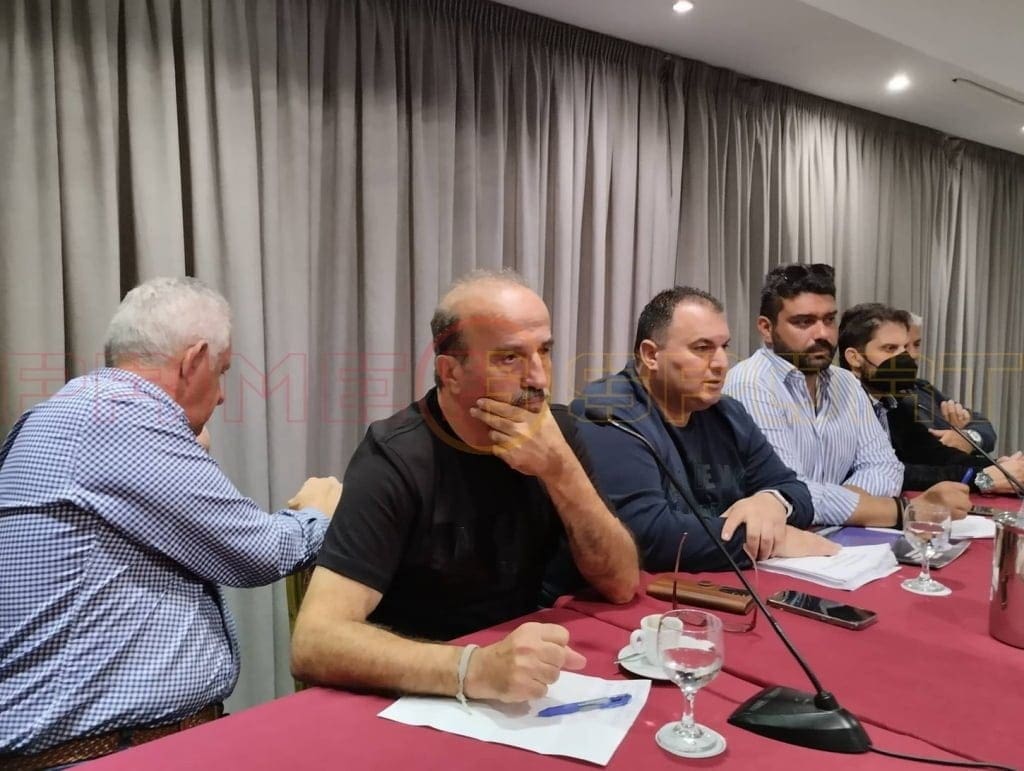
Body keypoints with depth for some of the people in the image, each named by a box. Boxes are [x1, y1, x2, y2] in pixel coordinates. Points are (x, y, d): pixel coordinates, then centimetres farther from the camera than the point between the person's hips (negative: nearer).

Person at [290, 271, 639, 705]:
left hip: (522, 691, 4)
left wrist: (560, 470, -20)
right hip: (422, 697, -3)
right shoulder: (396, 459, -19)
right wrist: (473, 668, -38)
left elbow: (621, 584, -6)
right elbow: (314, 644, -26)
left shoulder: (555, 431, -4)